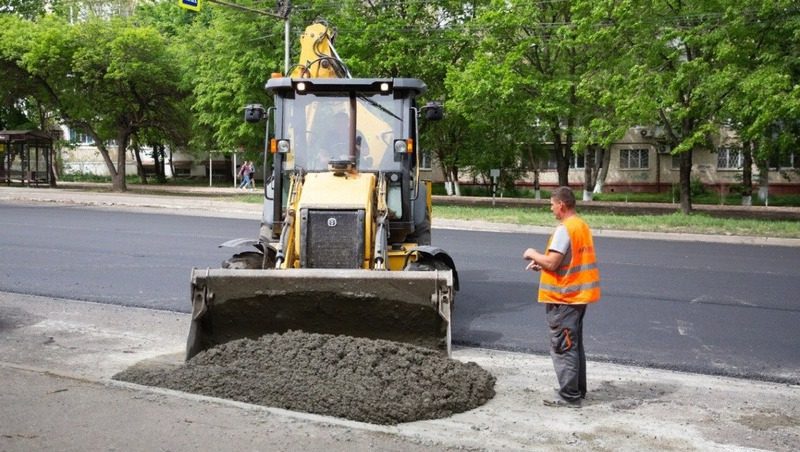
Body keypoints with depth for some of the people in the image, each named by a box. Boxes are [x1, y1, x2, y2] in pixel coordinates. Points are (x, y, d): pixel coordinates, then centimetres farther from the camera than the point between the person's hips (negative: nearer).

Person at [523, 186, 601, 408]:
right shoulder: (582, 226, 11)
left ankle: (569, 396, 3)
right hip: (578, 294, 10)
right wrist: (542, 263, 11)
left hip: (563, 298, -9)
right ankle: (578, 390, 26)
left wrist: (533, 255, -6)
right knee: (574, 345, 18)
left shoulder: (564, 229, -19)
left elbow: (552, 263, -23)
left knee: (563, 348, -2)